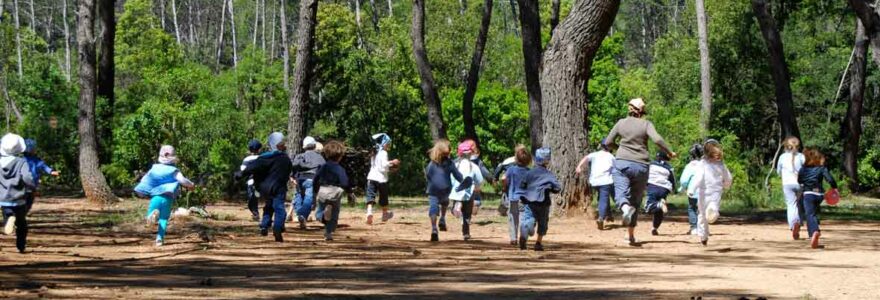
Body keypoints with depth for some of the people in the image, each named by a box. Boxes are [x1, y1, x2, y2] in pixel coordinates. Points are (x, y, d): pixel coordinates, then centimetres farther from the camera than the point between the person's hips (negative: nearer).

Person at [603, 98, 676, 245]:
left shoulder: (621, 123, 6)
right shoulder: (646, 124, 0)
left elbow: (608, 142, 12)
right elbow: (657, 139, -14)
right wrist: (670, 152, -1)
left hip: (622, 163, 0)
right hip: (641, 166, 0)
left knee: (621, 193, -13)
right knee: (635, 200, 11)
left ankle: (625, 207, -50)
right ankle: (630, 235, 14)